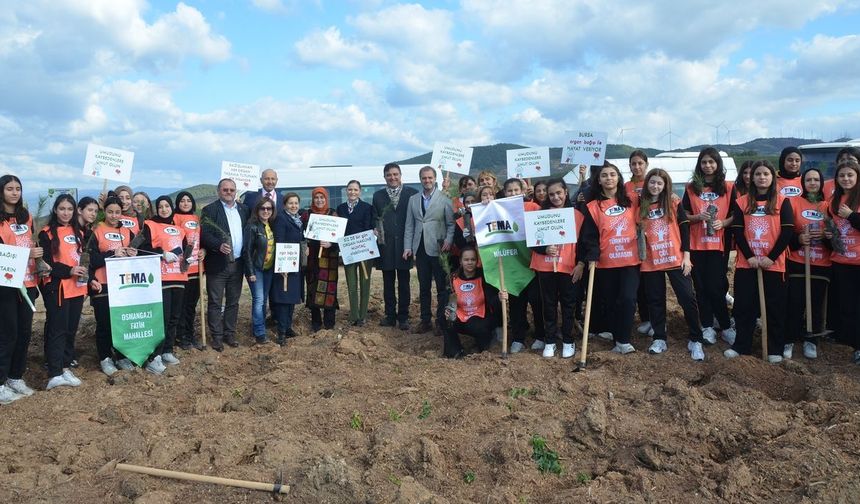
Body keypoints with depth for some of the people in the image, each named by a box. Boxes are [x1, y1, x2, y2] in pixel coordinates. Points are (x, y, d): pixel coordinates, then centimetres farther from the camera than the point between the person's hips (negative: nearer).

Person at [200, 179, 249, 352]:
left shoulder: (243, 209, 11)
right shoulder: (209, 210, -4)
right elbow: (204, 235, -13)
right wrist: (219, 245, -29)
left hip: (237, 264, 5)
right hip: (217, 264, -4)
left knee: (233, 302, 12)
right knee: (215, 303, 3)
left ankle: (230, 334, 23)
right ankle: (217, 337, 12)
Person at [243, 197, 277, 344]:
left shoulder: (271, 226, 6)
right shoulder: (252, 226, -12)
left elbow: (274, 247, 10)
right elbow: (247, 251, -13)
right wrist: (251, 272, -16)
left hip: (269, 268, 6)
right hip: (256, 268, -6)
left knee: (264, 300, 11)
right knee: (258, 299, -9)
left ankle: (257, 325, 23)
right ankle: (260, 333, -5)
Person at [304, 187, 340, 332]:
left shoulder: (333, 214, 3)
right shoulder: (307, 215, 8)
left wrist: (331, 244, -18)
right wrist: (305, 248, -9)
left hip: (329, 257, -1)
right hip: (312, 256, 1)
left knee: (329, 287, -2)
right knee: (313, 288, 1)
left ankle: (329, 321, 9)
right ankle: (315, 322, 11)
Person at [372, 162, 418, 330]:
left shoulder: (412, 193, 1)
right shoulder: (378, 195, 9)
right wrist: (375, 231, -8)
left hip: (404, 244, -2)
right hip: (385, 245, 2)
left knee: (404, 283, 5)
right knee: (388, 283, 9)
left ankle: (403, 317, 13)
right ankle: (390, 315, 18)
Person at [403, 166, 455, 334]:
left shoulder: (444, 199, -1)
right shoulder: (413, 199, 11)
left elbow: (451, 223, -3)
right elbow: (409, 225, 10)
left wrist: (448, 241, -17)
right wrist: (408, 247, 4)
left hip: (438, 249, -4)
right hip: (420, 249, 4)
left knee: (442, 287, 2)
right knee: (423, 287, 10)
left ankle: (441, 321, 10)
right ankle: (425, 321, 18)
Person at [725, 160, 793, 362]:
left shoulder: (782, 202, 2)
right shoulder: (742, 202, 6)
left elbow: (788, 231, -5)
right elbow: (737, 232, 1)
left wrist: (771, 257, -12)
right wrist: (749, 256, -10)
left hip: (774, 264, -1)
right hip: (746, 263, 1)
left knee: (775, 307, 5)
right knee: (743, 306, 5)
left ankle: (775, 349, 16)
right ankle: (741, 345, 17)